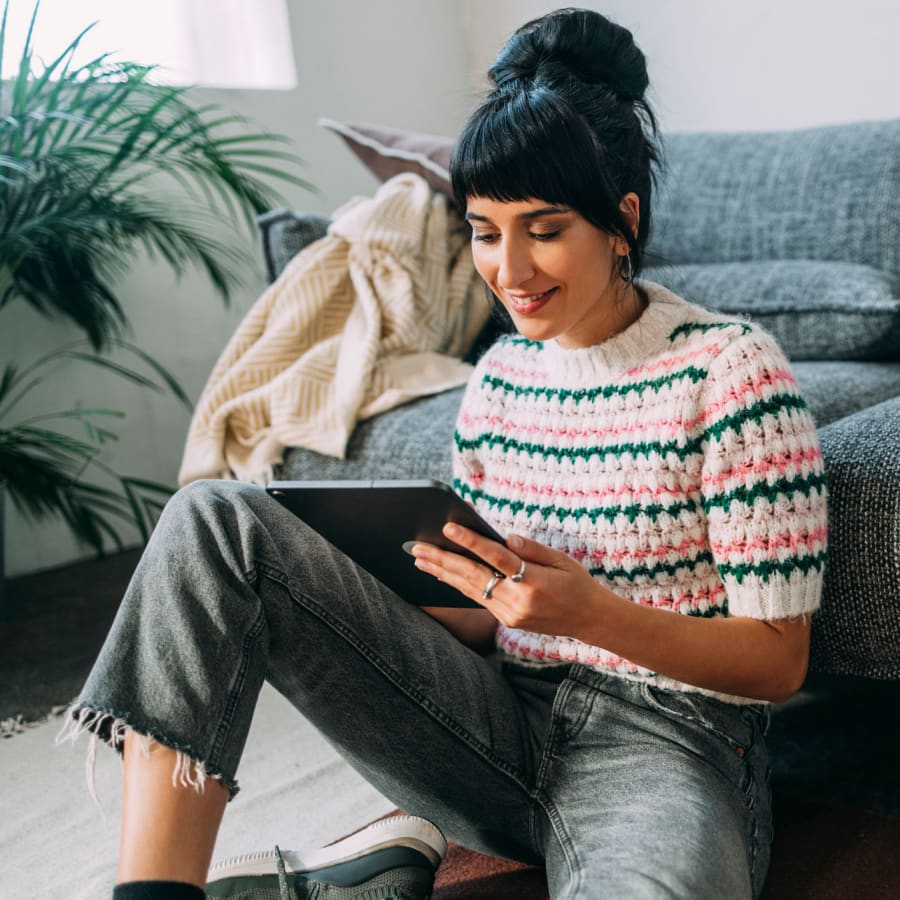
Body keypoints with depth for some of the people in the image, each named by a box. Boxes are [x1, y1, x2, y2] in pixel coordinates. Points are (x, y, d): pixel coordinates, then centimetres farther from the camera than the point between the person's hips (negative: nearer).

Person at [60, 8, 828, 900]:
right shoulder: (497, 376, 8)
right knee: (216, 518, -11)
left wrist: (594, 614, -24)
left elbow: (778, 660, -8)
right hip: (503, 724, 5)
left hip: (664, 741, -4)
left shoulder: (729, 367, -8)